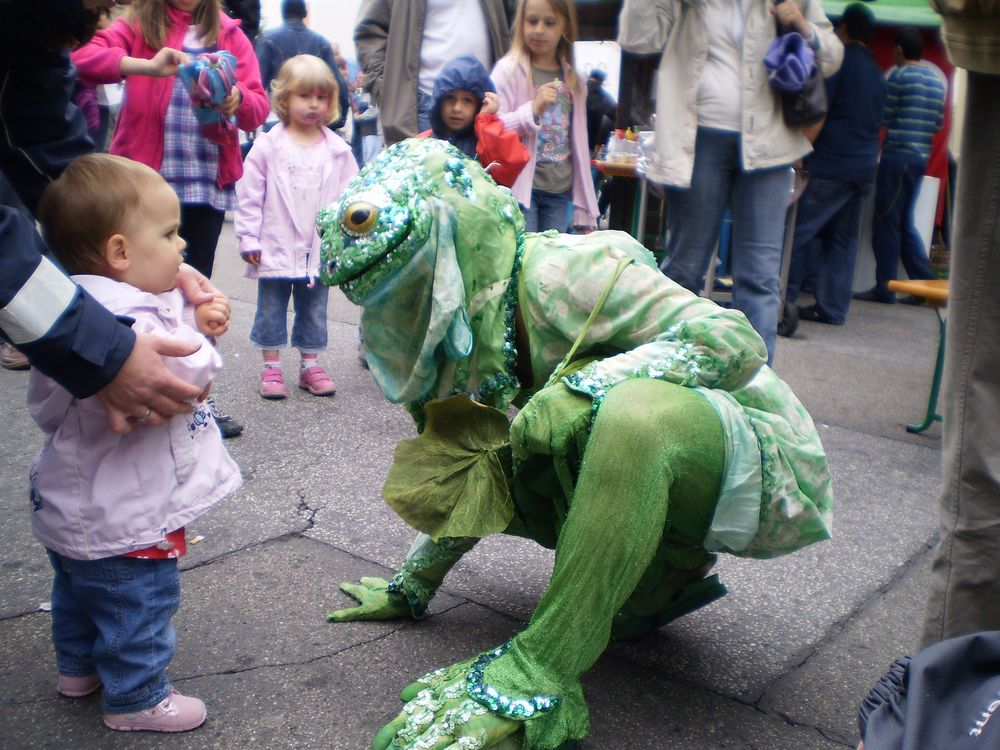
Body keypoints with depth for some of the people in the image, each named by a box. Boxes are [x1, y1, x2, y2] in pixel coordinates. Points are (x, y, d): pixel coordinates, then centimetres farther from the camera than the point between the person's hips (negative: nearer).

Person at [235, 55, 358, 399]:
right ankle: (271, 368, 19)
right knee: (271, 311, 8)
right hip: (276, 249, -1)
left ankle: (311, 365, 24)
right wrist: (249, 239, -6)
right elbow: (249, 195, -3)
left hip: (320, 250, 2)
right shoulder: (267, 146, -4)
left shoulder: (338, 151, 2)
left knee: (314, 312, 12)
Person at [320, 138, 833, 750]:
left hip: (774, 464, -8)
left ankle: (537, 678, -30)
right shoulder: (470, 337, 5)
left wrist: (586, 383, -36)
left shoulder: (558, 274, -21)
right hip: (654, 470, 8)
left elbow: (736, 339, -27)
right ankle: (662, 575, 5)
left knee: (638, 411, -40)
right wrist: (411, 588, 21)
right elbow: (471, 487, 15)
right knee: (470, 466, -1)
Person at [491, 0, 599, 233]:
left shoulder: (573, 80, 11)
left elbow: (579, 143, 13)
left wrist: (584, 203, 12)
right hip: (521, 187, -4)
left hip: (560, 190, 4)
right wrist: (533, 109, -23)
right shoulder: (508, 70, -2)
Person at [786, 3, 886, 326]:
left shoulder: (838, 58, -4)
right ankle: (832, 308, 9)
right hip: (865, 166, 8)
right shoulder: (877, 72, 20)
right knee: (843, 239, 9)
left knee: (796, 231, -5)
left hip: (830, 165, -8)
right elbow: (878, 121, 22)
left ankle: (782, 299, -7)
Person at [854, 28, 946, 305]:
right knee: (904, 223, 14)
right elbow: (939, 123, 15)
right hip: (922, 157, 8)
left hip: (897, 155, -7)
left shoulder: (899, 76, -9)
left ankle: (884, 288, 1)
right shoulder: (938, 80, 13)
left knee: (886, 223, -2)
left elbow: (883, 117, -8)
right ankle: (925, 282, 11)